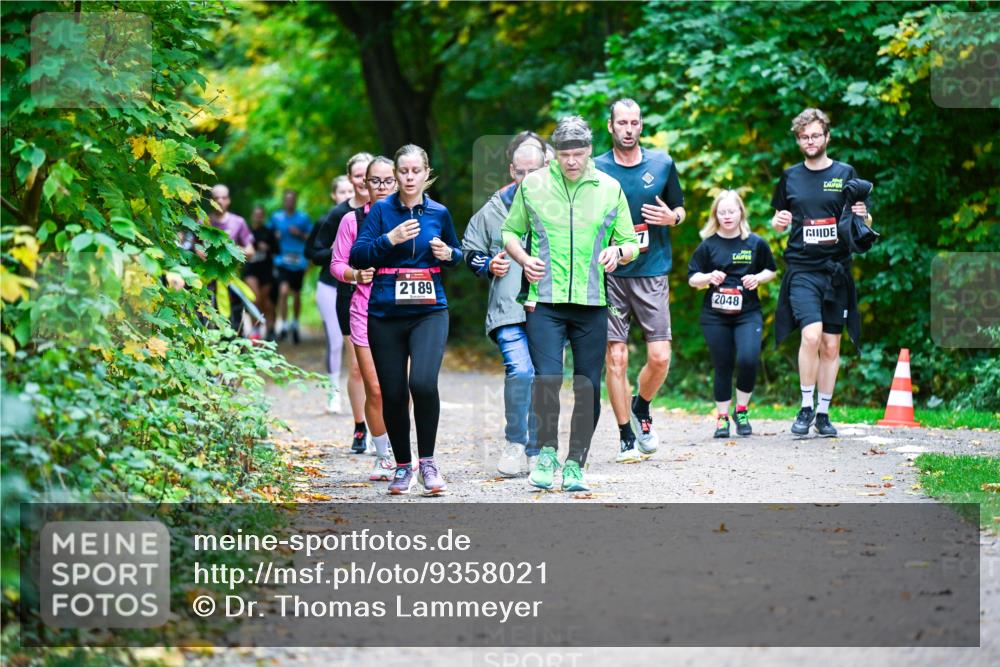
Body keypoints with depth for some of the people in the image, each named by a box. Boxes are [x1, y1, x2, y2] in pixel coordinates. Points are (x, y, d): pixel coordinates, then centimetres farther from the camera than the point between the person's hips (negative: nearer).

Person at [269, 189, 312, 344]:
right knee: (283, 290, -19)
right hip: (283, 260, -1)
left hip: (298, 261, 1)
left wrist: (300, 234, -12)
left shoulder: (303, 218, 1)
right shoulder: (276, 217, 3)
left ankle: (295, 325, 31)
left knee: (296, 295, 12)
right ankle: (283, 325, -14)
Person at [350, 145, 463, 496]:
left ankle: (427, 460, -5)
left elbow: (457, 253, 22)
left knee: (423, 382, -22)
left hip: (429, 311, 0)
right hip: (385, 313, 0)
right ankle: (402, 466, 21)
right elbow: (357, 256, -4)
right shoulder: (381, 210, 2)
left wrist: (448, 254, 0)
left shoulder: (439, 212, 8)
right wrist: (389, 239, -17)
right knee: (392, 394, 4)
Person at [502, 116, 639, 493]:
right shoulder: (532, 185, 6)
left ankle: (575, 465, 13)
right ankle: (546, 453, 2)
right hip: (545, 301, -1)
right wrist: (524, 259, -4)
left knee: (588, 387, 3)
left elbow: (631, 243, 14)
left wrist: (618, 252, -9)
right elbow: (510, 232, 16)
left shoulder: (610, 189, 9)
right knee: (547, 378, -15)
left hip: (591, 304, 2)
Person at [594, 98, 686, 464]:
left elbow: (680, 209, 18)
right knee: (616, 357, -4)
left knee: (659, 357, -5)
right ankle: (626, 437, 7)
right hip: (610, 273, -1)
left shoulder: (662, 164, 7)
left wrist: (671, 217, -5)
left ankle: (641, 409, 24)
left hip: (652, 273, 1)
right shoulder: (596, 169, 2)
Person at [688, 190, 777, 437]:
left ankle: (742, 410, 2)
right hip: (715, 316, 0)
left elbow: (771, 270, 15)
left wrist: (758, 278, -5)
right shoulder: (708, 245, 2)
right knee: (723, 367, 3)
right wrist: (709, 277, -14)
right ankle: (722, 417, 17)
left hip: (748, 313, 0)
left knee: (748, 359, -19)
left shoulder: (756, 243, 3)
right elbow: (692, 279, 6)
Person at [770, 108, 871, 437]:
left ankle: (823, 413, 17)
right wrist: (778, 221, -2)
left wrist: (863, 216, -14)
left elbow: (867, 224, 8)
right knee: (811, 334, -20)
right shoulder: (790, 177, 9)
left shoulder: (845, 174, 5)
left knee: (831, 345, 5)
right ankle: (806, 407, -7)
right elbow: (779, 220, 21)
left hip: (836, 270, 1)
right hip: (801, 269, -1)